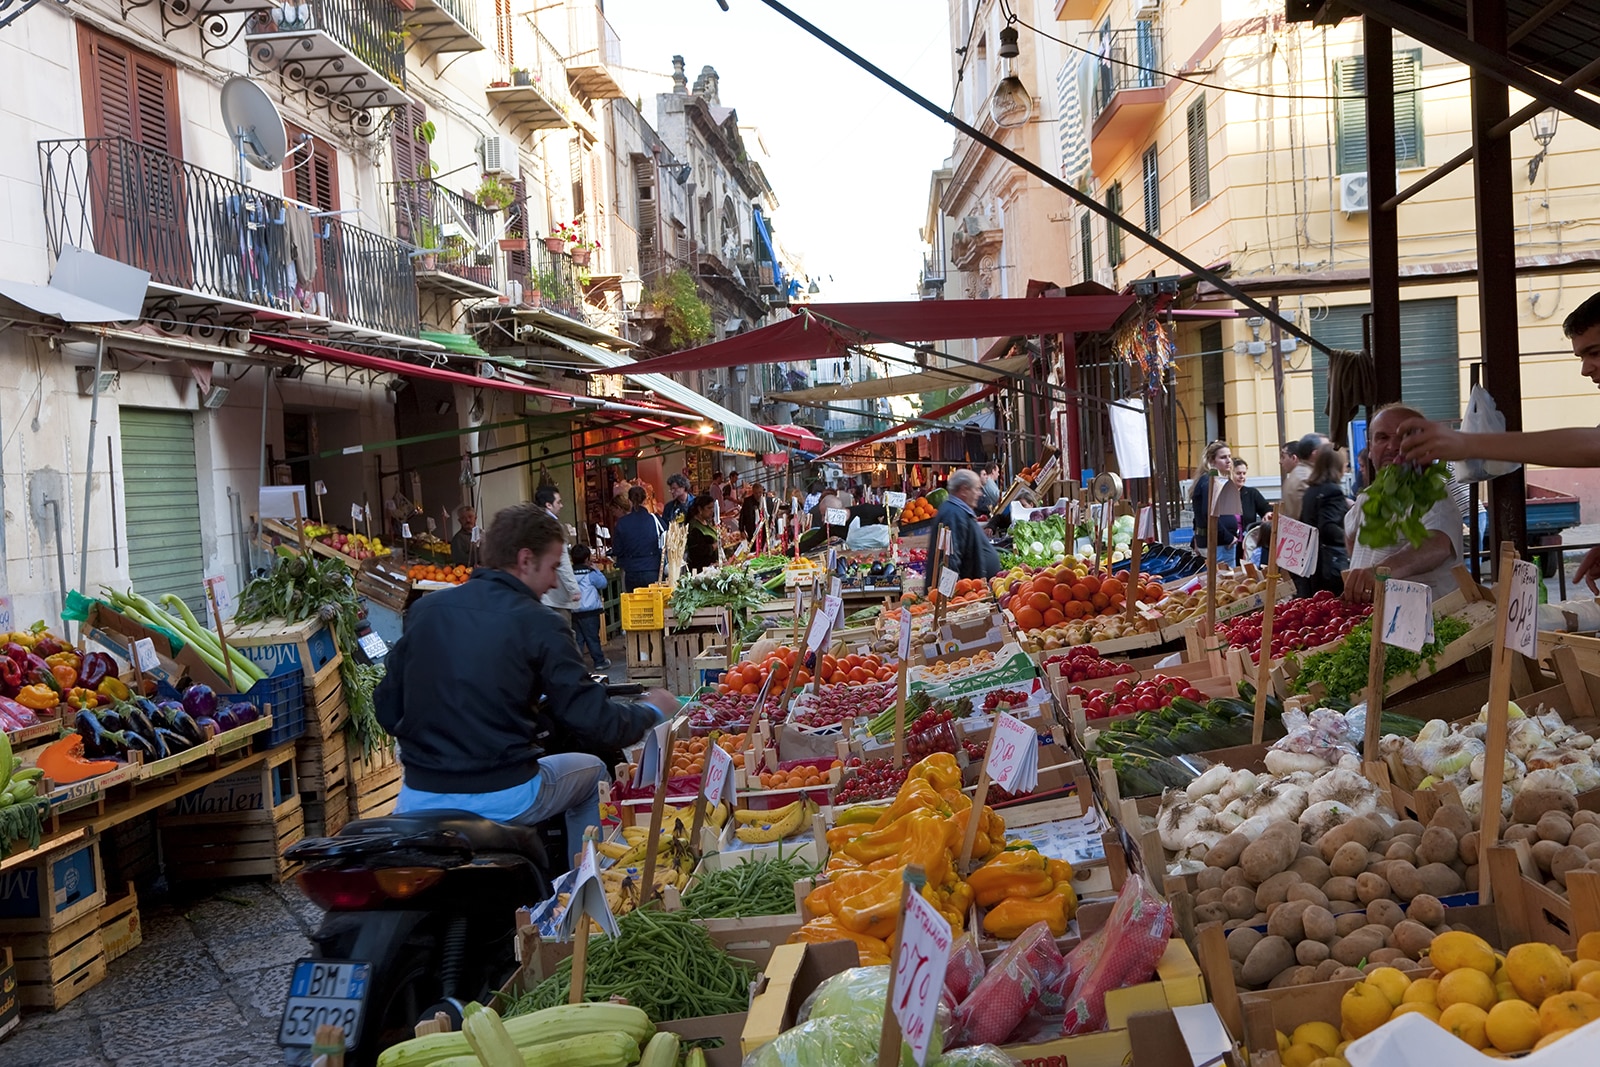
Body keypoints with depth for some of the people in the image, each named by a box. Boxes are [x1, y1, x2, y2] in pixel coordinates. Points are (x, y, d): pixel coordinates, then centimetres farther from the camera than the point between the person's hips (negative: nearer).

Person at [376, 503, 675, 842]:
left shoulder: (423, 610, 2)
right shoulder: (536, 623, -10)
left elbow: (387, 711, 8)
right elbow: (596, 724, -8)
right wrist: (652, 709, 10)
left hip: (418, 801, 4)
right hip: (505, 801, -3)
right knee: (591, 770, 25)